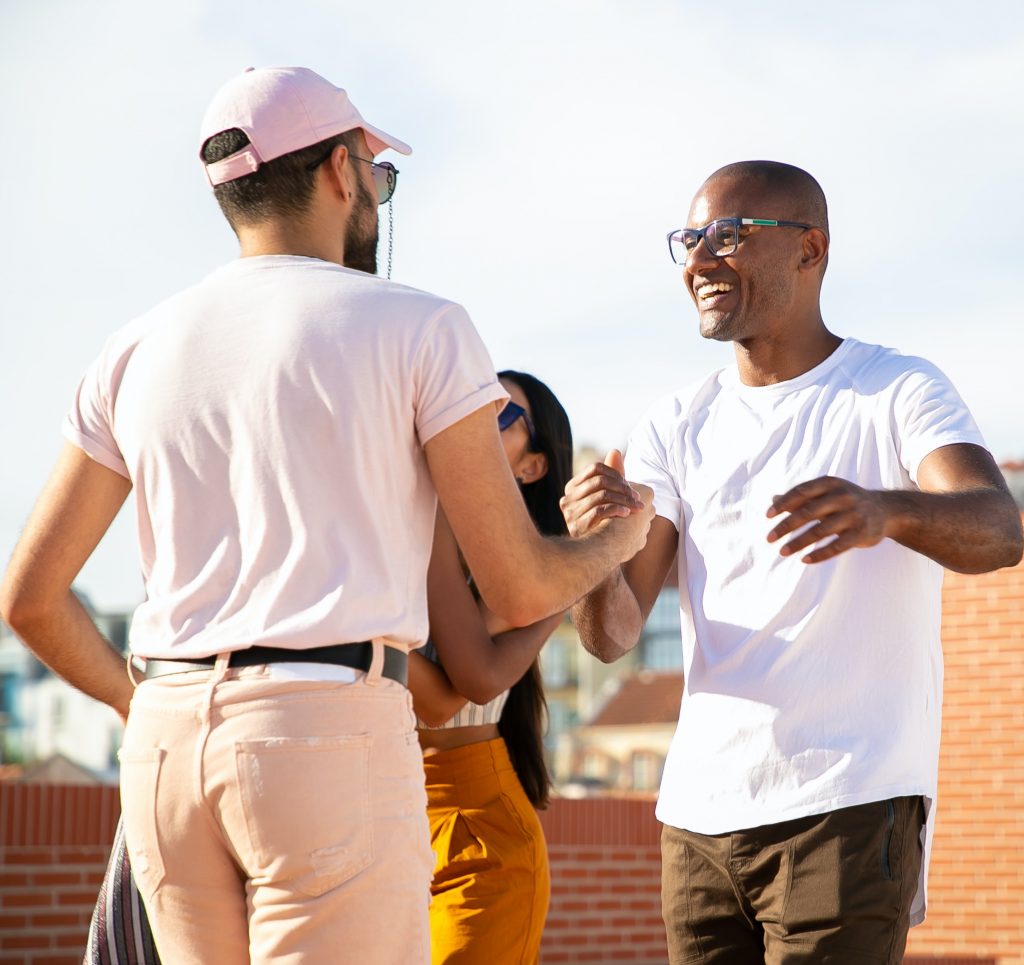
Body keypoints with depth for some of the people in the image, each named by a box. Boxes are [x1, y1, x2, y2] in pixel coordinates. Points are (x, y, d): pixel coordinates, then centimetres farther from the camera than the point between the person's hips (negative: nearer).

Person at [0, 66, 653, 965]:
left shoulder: (136, 353, 12)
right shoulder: (420, 330, -1)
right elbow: (519, 588, 0)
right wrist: (618, 539, 23)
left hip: (170, 751, 6)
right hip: (332, 741, -6)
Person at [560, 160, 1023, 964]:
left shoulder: (899, 392, -2)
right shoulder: (675, 428, 11)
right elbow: (613, 634, 2)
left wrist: (885, 510, -42)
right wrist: (593, 549, -21)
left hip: (849, 806, -5)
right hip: (700, 809, 5)